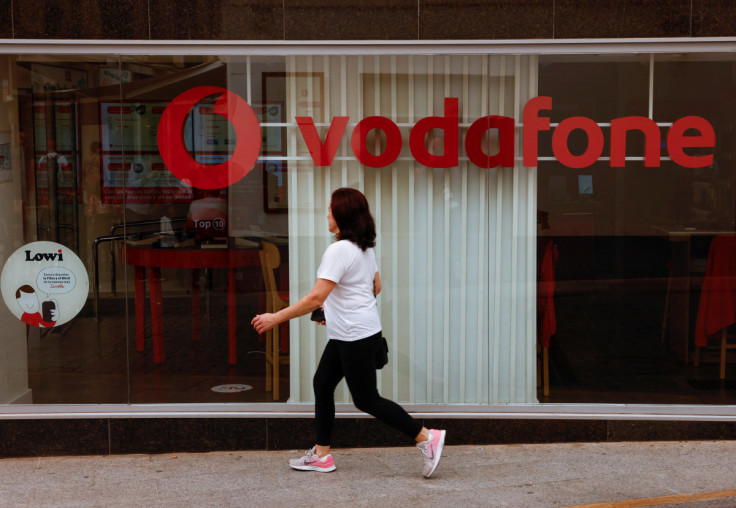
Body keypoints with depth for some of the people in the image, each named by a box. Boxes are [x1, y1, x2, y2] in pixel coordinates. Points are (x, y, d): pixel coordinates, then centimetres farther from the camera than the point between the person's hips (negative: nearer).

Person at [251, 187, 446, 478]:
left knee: (366, 400, -1)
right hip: (345, 335, 10)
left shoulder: (339, 250, -21)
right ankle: (322, 455, 19)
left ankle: (426, 437, 4)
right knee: (322, 385, 13)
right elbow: (376, 287, 19)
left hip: (356, 337, -10)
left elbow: (316, 298, -25)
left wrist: (275, 318, -19)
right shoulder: (365, 248, 9)